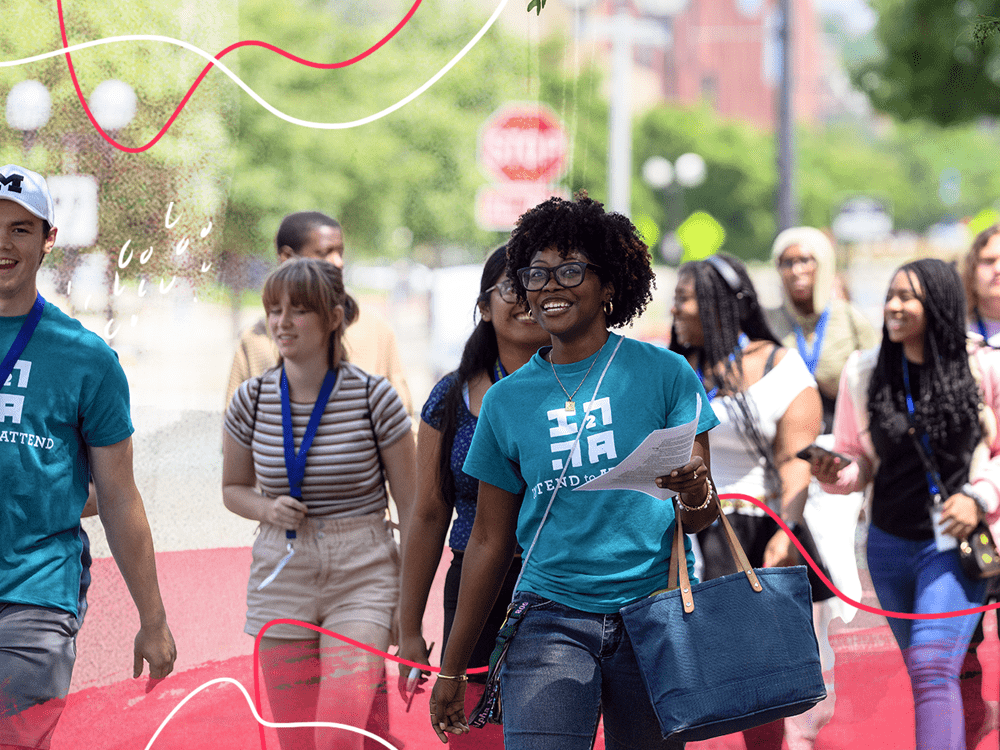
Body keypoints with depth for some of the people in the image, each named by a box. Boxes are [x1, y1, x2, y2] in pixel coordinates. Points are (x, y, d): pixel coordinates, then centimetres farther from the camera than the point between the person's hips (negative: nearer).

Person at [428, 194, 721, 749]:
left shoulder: (663, 374, 2)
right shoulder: (506, 401, 8)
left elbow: (703, 517, 2)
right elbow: (490, 541, 14)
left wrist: (695, 494, -23)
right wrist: (452, 668, 14)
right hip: (553, 616, 1)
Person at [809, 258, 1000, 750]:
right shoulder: (863, 372, 1)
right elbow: (856, 457, 9)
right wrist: (835, 473, -12)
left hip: (954, 543, -5)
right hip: (890, 544, 5)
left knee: (932, 667, -20)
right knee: (923, 673, 16)